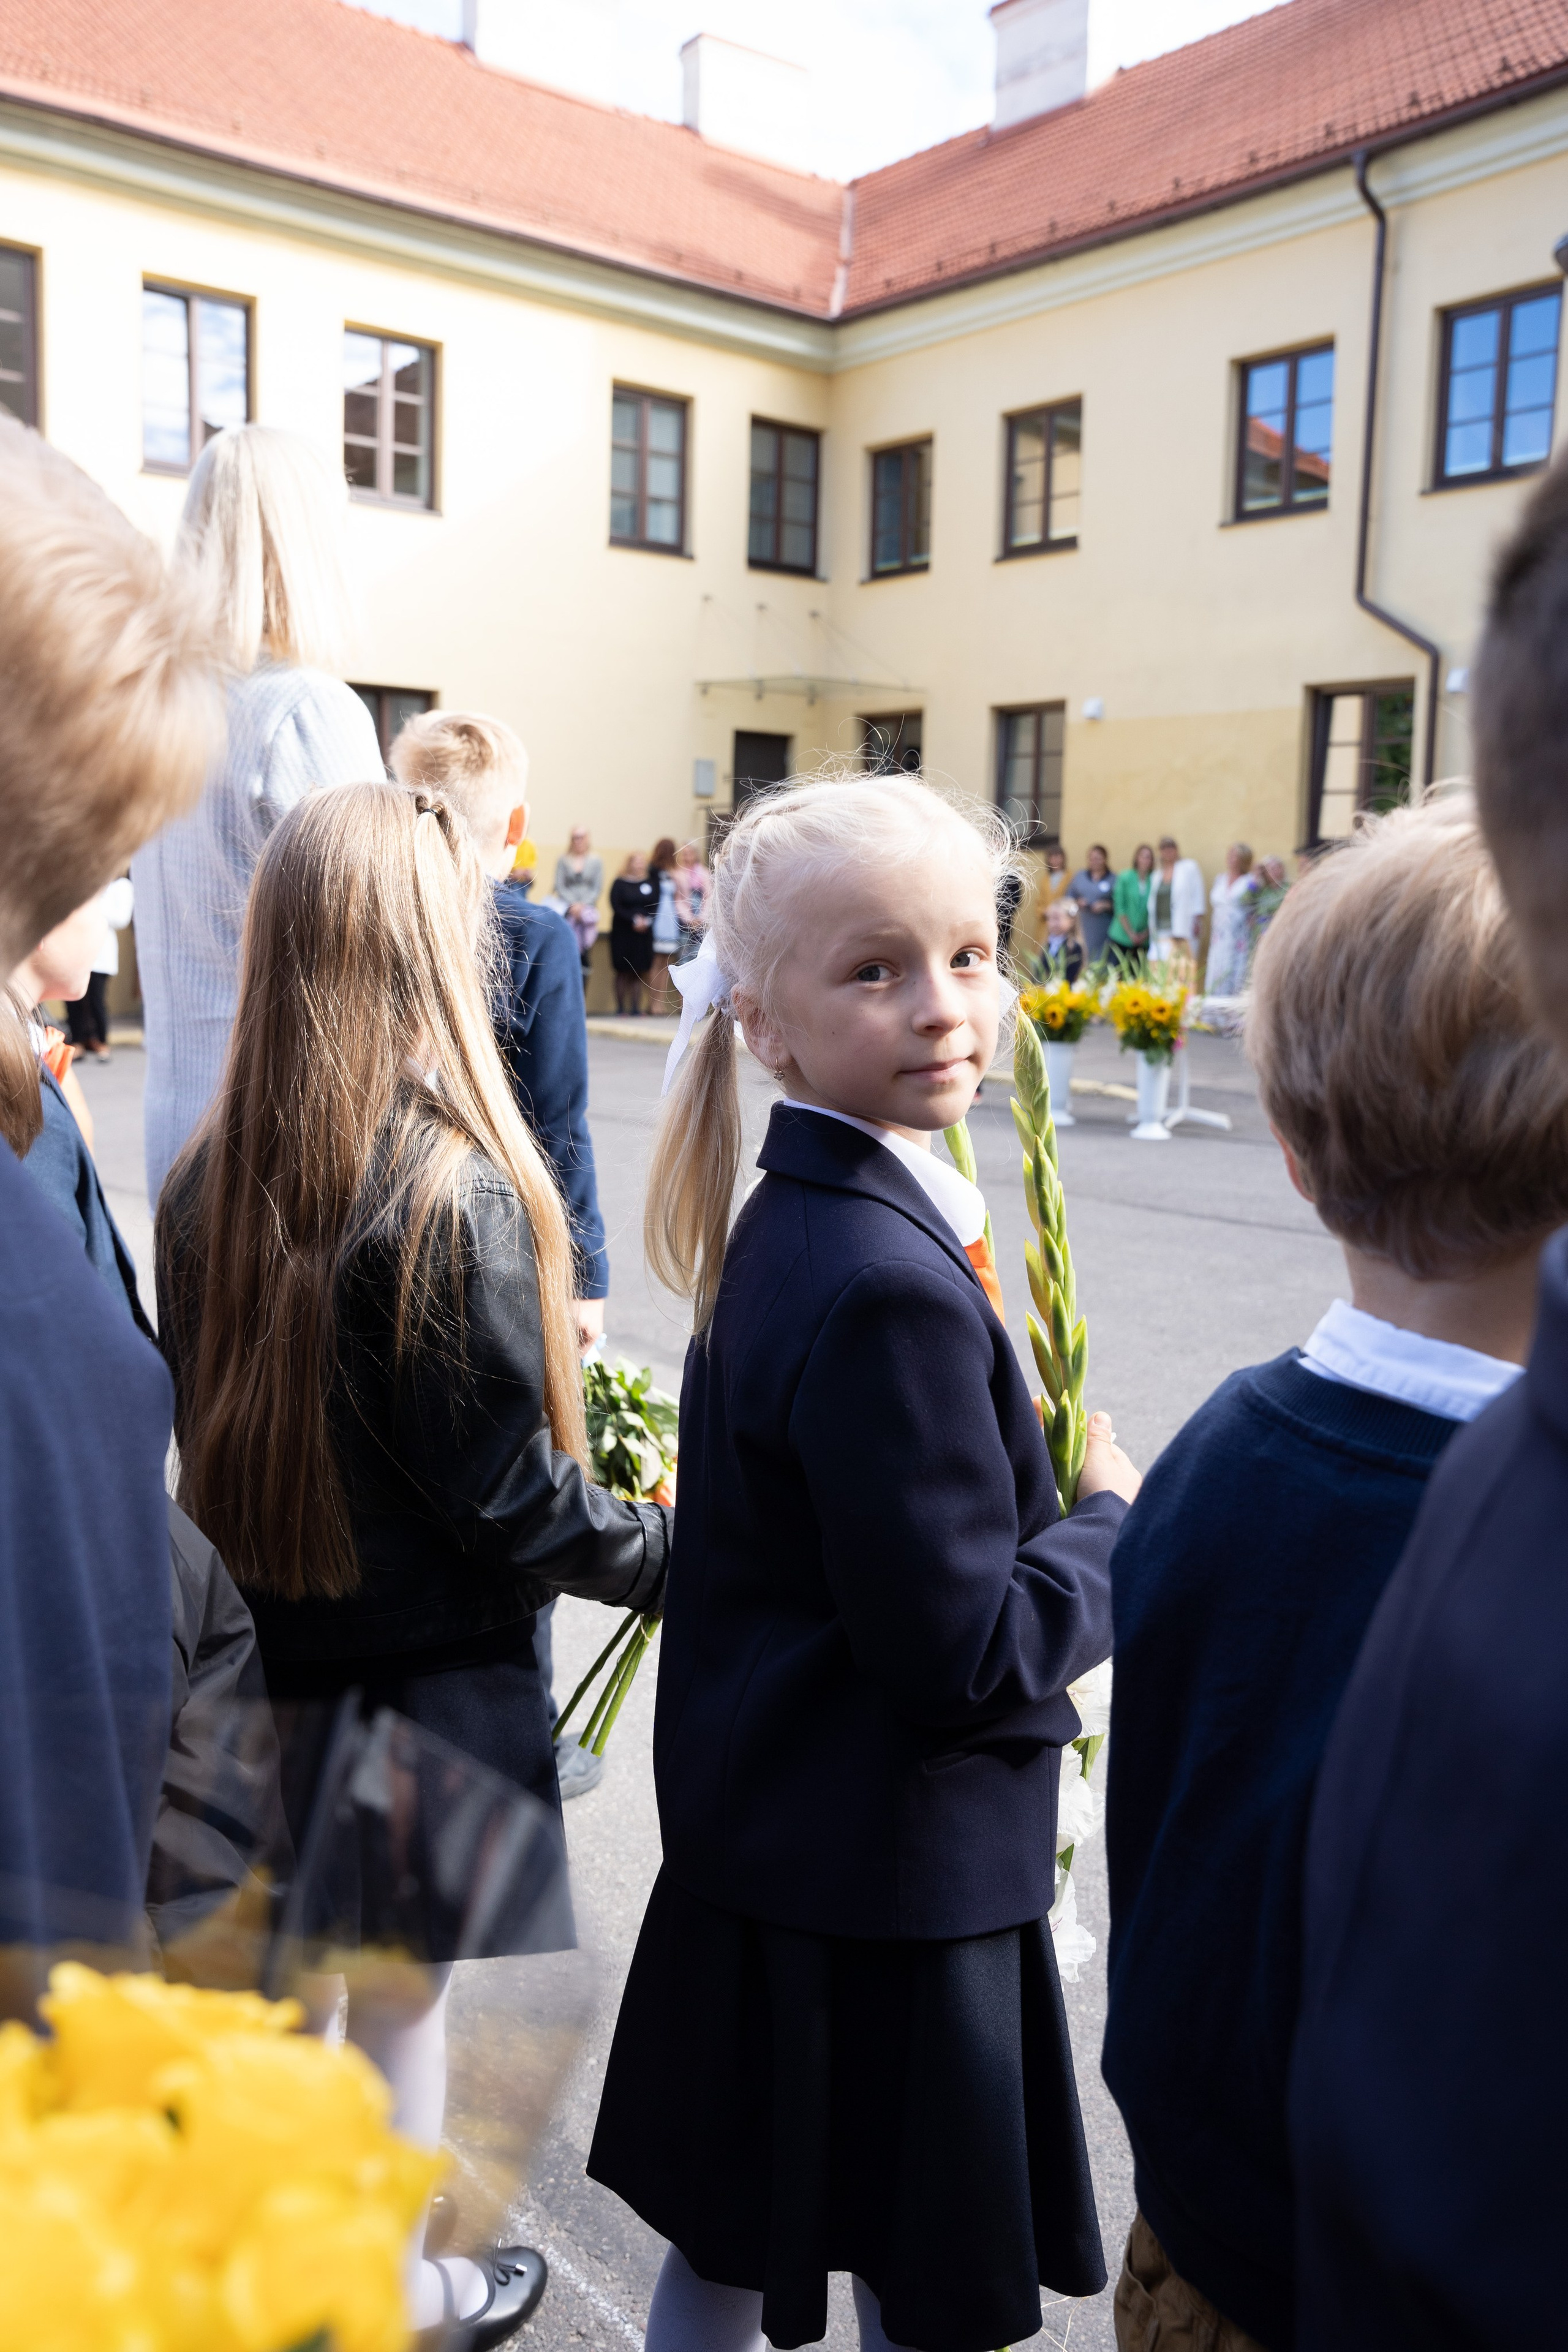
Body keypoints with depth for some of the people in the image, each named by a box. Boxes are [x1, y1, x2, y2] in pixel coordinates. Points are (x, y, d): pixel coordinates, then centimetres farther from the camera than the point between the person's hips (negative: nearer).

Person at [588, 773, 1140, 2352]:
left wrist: (1044, 1486, 2)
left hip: (769, 1850, 9)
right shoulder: (887, 1288, -28)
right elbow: (960, 1652, -24)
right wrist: (1119, 1521, -10)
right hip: (897, 1883, -8)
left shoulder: (795, 1219, 1)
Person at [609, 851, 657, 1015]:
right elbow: (616, 906, -9)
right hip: (623, 932, -2)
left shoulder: (651, 883, 9)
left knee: (639, 972, 2)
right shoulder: (620, 883, -1)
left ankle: (636, 1008, 5)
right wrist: (634, 920, -16)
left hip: (644, 933, 3)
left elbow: (655, 906, 5)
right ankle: (621, 1008, 4)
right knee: (623, 971, 0)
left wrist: (646, 920, -12)